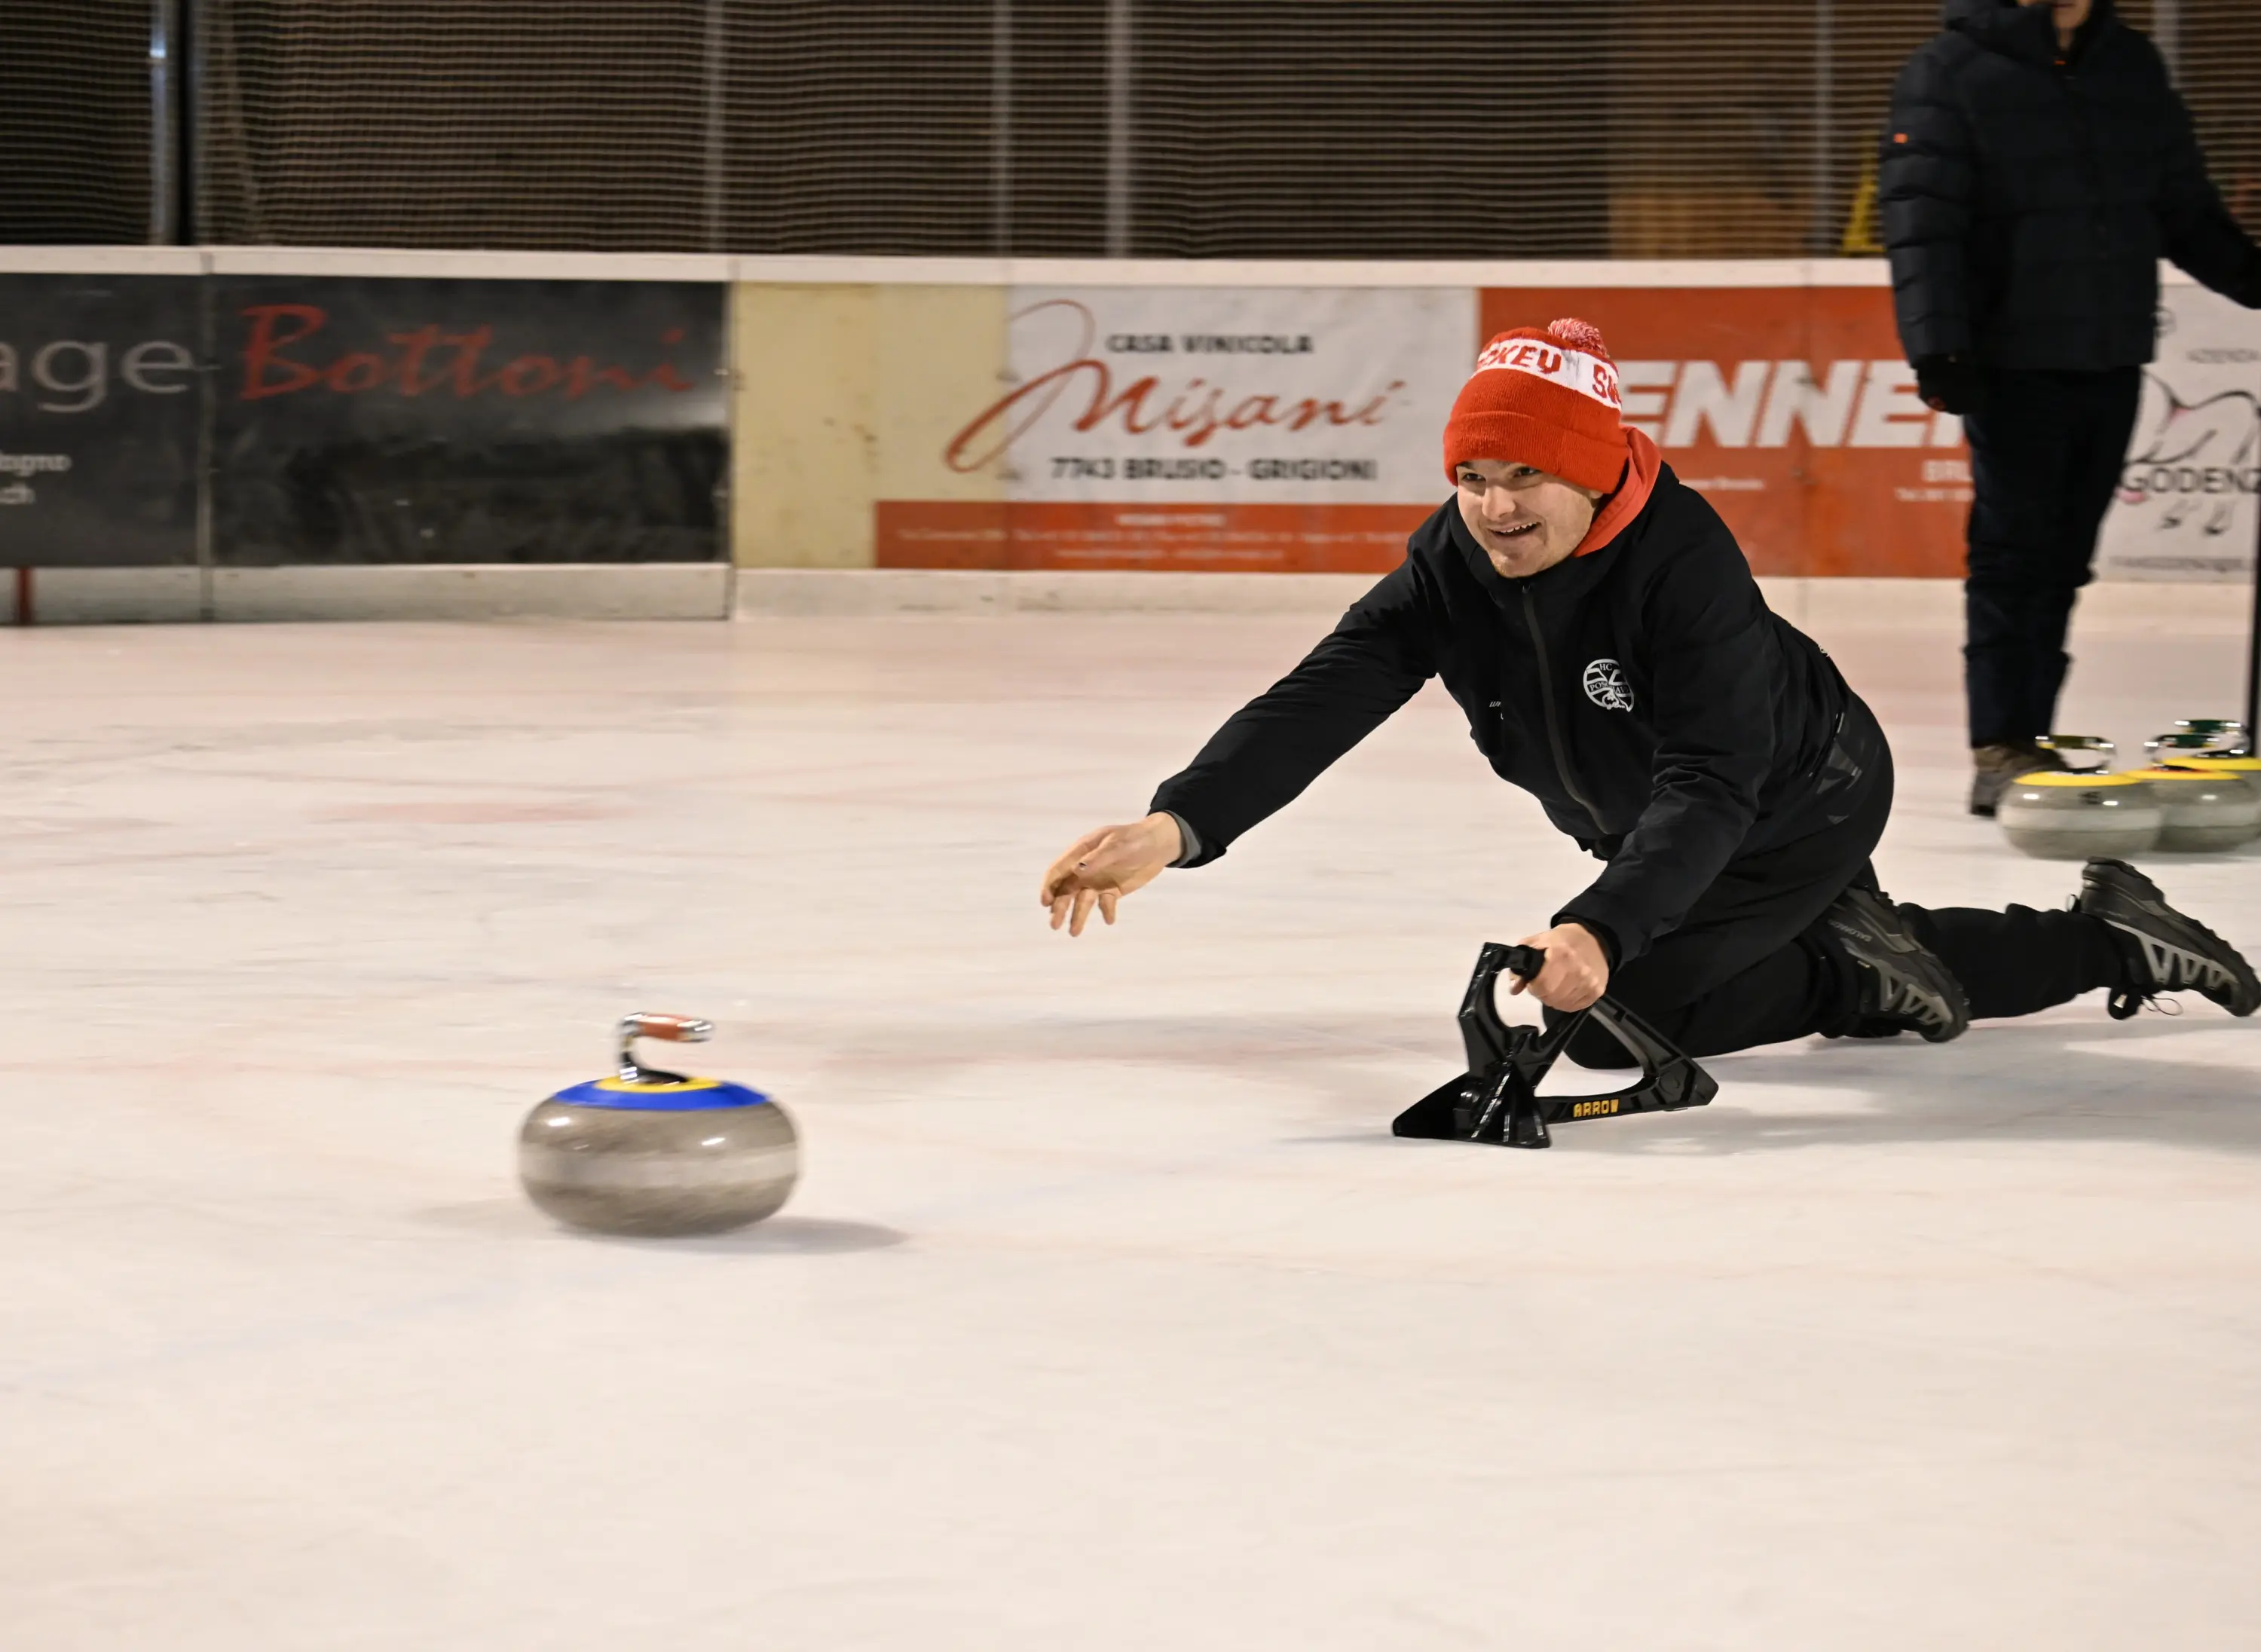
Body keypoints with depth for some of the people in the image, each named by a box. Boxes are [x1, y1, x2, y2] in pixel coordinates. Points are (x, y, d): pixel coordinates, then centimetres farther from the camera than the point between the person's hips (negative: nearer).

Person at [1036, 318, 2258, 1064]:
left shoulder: (1684, 562, -37)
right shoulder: (1452, 566, -19)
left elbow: (1710, 788, -45)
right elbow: (1322, 699, -31)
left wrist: (1600, 931, -61)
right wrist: (1178, 825, -48)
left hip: (1801, 804, -7)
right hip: (1652, 834, 8)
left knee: (1609, 1006, -19)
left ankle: (1854, 970, -3)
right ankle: (2113, 936, 38)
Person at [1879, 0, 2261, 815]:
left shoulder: (2133, 67, 13)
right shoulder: (1948, 73, -5)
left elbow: (2184, 204, 21)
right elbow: (1921, 223, -12)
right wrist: (1938, 346, -21)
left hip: (2112, 363, 5)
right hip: (2014, 368, -5)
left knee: (2062, 562, 8)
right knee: (2014, 555, -8)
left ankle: (2029, 739, 14)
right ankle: (1999, 753, -6)